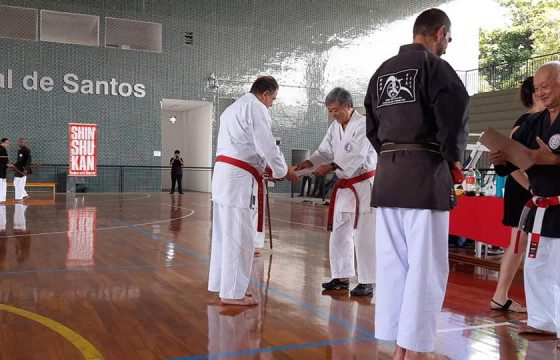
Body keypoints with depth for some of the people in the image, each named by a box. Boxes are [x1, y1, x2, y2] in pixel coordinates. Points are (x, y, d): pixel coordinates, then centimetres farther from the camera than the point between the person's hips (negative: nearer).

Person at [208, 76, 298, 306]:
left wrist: (263, 167, 23)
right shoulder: (256, 108, -8)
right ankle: (232, 293, 1)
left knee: (224, 233, 14)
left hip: (222, 174, 10)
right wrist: (284, 171, 2)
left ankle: (224, 284, 24)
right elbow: (267, 146, -13)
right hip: (240, 178, -10)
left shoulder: (233, 108, 24)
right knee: (239, 237, -5)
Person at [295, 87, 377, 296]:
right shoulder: (335, 128, 11)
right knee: (338, 234, 13)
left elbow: (356, 155, -23)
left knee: (363, 236, -5)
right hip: (344, 185, 8)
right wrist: (308, 163, -9)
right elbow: (324, 152, 9)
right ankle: (341, 277, 25)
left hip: (363, 184, -8)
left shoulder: (363, 125, -14)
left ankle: (367, 282, 6)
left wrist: (330, 167, -28)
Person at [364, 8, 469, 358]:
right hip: (425, 173, -7)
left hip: (387, 174, 7)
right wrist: (454, 157, -1)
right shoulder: (432, 64, -6)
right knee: (426, 266, -2)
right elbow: (456, 111, -16)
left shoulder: (382, 72, 16)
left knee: (393, 263, 10)